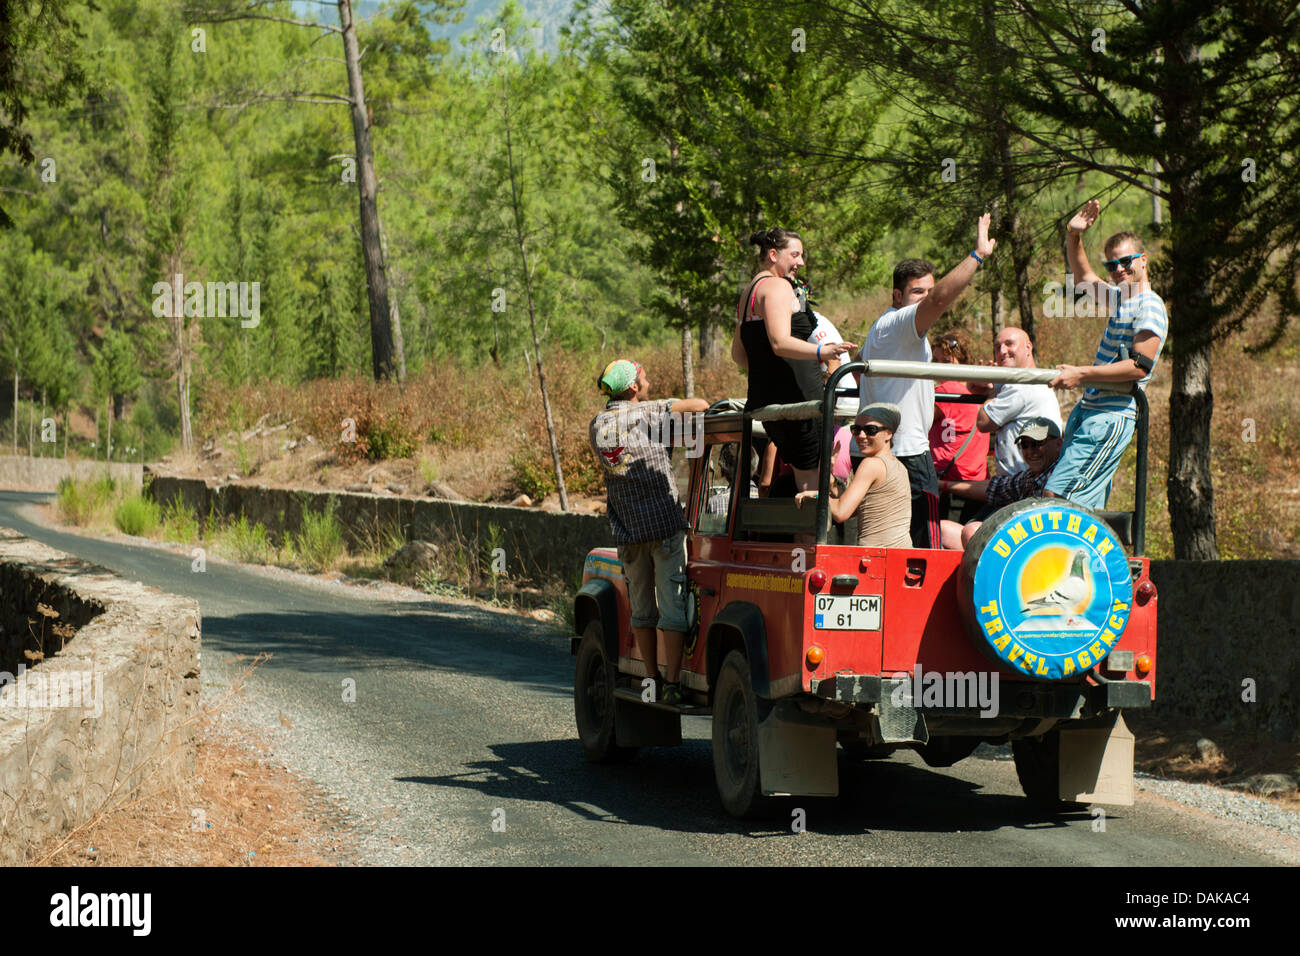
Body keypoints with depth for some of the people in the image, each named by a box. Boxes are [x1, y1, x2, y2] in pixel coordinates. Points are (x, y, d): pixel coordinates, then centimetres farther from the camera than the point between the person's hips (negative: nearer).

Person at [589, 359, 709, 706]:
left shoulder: (597, 427, 8)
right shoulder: (650, 413, -8)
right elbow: (700, 404, -9)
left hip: (627, 531, 5)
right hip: (665, 524, -5)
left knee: (642, 610, 16)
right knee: (672, 608, -3)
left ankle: (651, 678, 19)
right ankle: (671, 684, -7)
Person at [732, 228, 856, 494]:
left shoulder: (749, 293, 21)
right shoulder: (777, 286, -10)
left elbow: (738, 354, 26)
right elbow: (780, 343, -23)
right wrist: (822, 352, -35)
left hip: (762, 399, 10)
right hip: (793, 398, -10)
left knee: (801, 471, 11)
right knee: (814, 476, -10)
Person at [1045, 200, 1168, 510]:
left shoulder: (1149, 306, -9)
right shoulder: (1119, 298, 18)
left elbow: (1140, 366, -19)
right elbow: (1083, 276, 37)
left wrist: (1082, 374, -21)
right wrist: (1073, 237, 21)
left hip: (1109, 420, -9)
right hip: (1087, 413, 9)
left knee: (1056, 496, -19)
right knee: (1087, 507, 4)